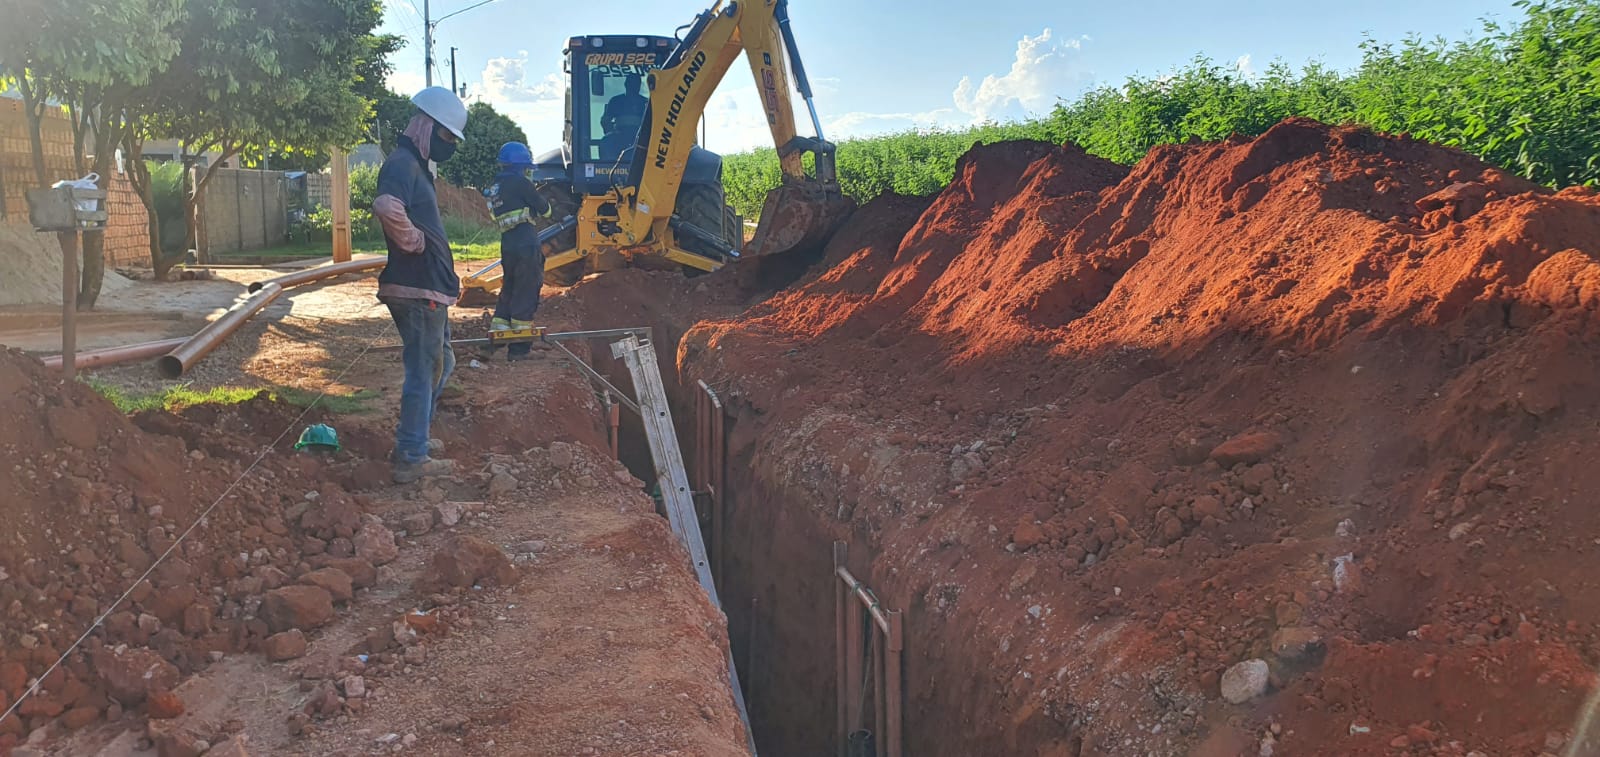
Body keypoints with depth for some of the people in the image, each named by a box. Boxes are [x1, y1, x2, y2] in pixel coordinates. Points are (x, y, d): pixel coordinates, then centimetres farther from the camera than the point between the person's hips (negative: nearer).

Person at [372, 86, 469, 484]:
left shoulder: (416, 165, 19)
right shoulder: (402, 163, -15)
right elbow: (386, 206, -37)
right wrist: (413, 240, -20)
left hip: (429, 289, 10)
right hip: (417, 290, -10)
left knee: (441, 364, 20)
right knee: (425, 371, -3)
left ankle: (412, 439, 31)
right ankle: (412, 459, 6)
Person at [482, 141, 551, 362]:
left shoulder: (494, 188, 16)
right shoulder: (519, 183, -8)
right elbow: (544, 209, -3)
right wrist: (541, 202, 18)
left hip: (507, 245, 8)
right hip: (526, 245, -7)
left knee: (509, 290, 20)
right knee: (526, 294, -2)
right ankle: (519, 348, 0)